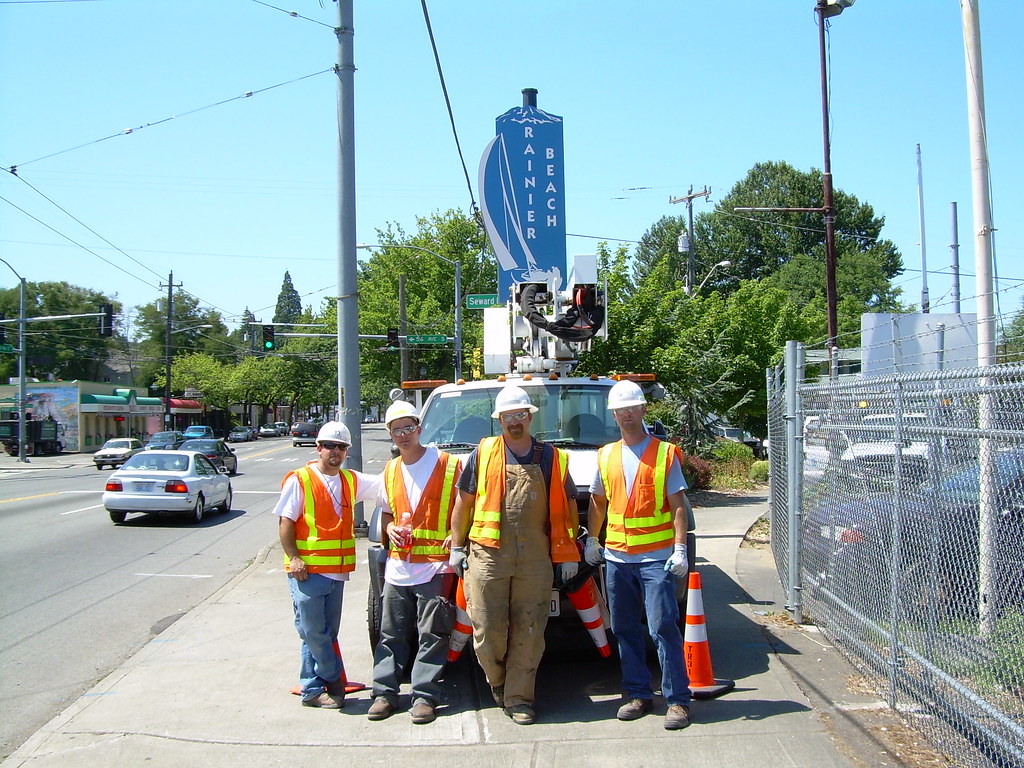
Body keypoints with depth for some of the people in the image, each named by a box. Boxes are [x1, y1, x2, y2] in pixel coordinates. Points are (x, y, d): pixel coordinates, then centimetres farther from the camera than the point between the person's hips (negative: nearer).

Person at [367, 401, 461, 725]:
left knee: (431, 635, 1)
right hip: (398, 565, 5)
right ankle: (385, 692, 17)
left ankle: (425, 695, 8)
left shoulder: (448, 464, -4)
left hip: (435, 566, -5)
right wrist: (389, 529, 3)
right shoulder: (391, 470, 14)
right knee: (392, 634, 9)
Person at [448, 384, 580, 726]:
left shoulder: (553, 458, 8)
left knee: (528, 634, 5)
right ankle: (498, 681, 30)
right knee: (487, 633, 2)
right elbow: (463, 503, 9)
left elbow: (567, 507, 12)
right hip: (487, 557, -1)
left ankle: (518, 697, 20)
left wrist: (568, 555, 9)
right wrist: (457, 547, 7)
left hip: (535, 561, 1)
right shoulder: (483, 454, 5)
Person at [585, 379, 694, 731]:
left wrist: (680, 549, -10)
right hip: (616, 557, 5)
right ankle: (638, 695, 21)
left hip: (656, 557, -4)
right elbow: (598, 501, 20)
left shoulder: (665, 453, 0)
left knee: (663, 628, -6)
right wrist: (592, 540, 13)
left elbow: (678, 505, -3)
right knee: (625, 630, 9)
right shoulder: (606, 456, 12)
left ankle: (678, 699, 3)